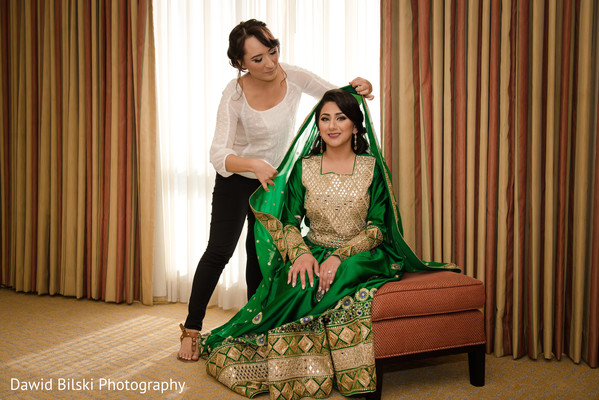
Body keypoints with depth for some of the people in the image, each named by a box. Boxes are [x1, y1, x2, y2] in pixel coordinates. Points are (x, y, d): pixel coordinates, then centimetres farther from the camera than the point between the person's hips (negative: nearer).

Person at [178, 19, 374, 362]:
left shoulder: (293, 77, -18)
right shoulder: (235, 95, -27)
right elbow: (218, 154, -33)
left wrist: (358, 89, -28)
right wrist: (254, 165, -51)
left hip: (274, 178, 4)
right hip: (236, 179, -3)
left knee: (261, 251, 12)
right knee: (220, 250, -6)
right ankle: (192, 328, 8)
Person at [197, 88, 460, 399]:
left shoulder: (372, 167, 2)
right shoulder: (304, 167, 7)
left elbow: (378, 227, -5)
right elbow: (288, 221, 3)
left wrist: (339, 257, -20)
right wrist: (301, 253, -19)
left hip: (360, 256, -1)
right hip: (312, 253, 2)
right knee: (295, 286, -30)